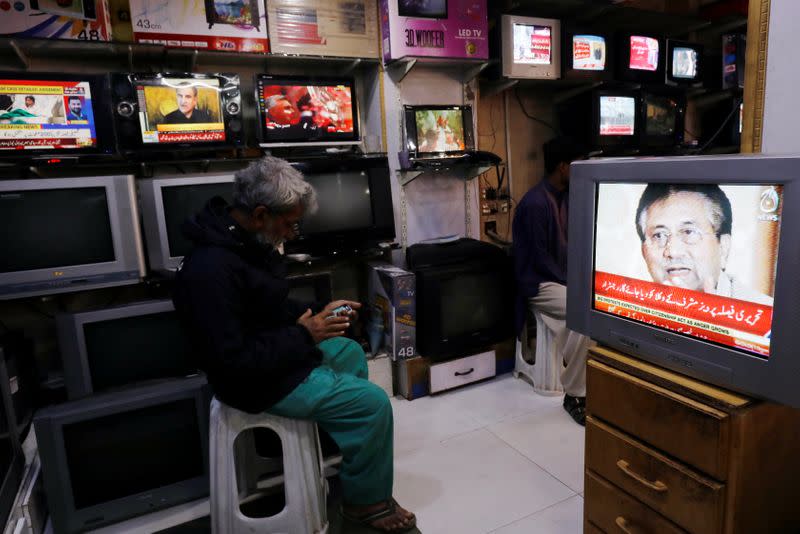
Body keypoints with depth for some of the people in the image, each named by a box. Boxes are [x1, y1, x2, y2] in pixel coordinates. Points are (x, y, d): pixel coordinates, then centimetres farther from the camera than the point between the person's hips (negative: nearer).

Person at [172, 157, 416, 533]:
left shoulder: (246, 240, 0)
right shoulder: (211, 269, -31)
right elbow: (232, 361, -31)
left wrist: (318, 312, 0)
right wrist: (304, 336, -24)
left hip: (279, 352, 10)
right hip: (262, 379, -10)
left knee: (350, 351, 25)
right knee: (373, 403, -9)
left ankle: (346, 441, 39)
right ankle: (367, 501, 14)